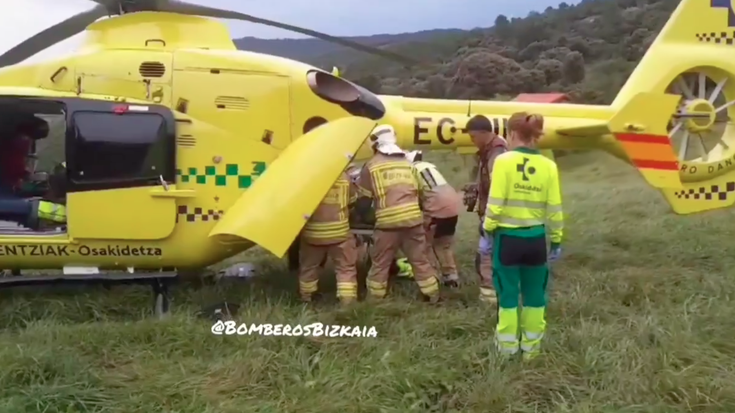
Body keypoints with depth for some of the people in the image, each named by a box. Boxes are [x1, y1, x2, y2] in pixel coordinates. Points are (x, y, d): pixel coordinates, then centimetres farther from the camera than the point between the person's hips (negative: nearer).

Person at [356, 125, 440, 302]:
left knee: (380, 262, 8)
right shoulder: (407, 162, 16)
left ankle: (374, 297, 15)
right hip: (413, 217, 4)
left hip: (388, 220, -4)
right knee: (419, 259, 14)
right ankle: (433, 294, 20)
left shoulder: (372, 164, 4)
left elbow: (364, 196, 8)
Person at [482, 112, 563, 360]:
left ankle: (508, 347, 20)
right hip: (536, 238, 3)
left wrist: (488, 232, -1)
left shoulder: (504, 161, -11)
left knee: (508, 293, 11)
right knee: (534, 294, 16)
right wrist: (556, 241, 11)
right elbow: (554, 209, 1)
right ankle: (531, 346, 25)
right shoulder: (548, 166, -1)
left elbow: (495, 204, -13)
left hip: (508, 236, -3)